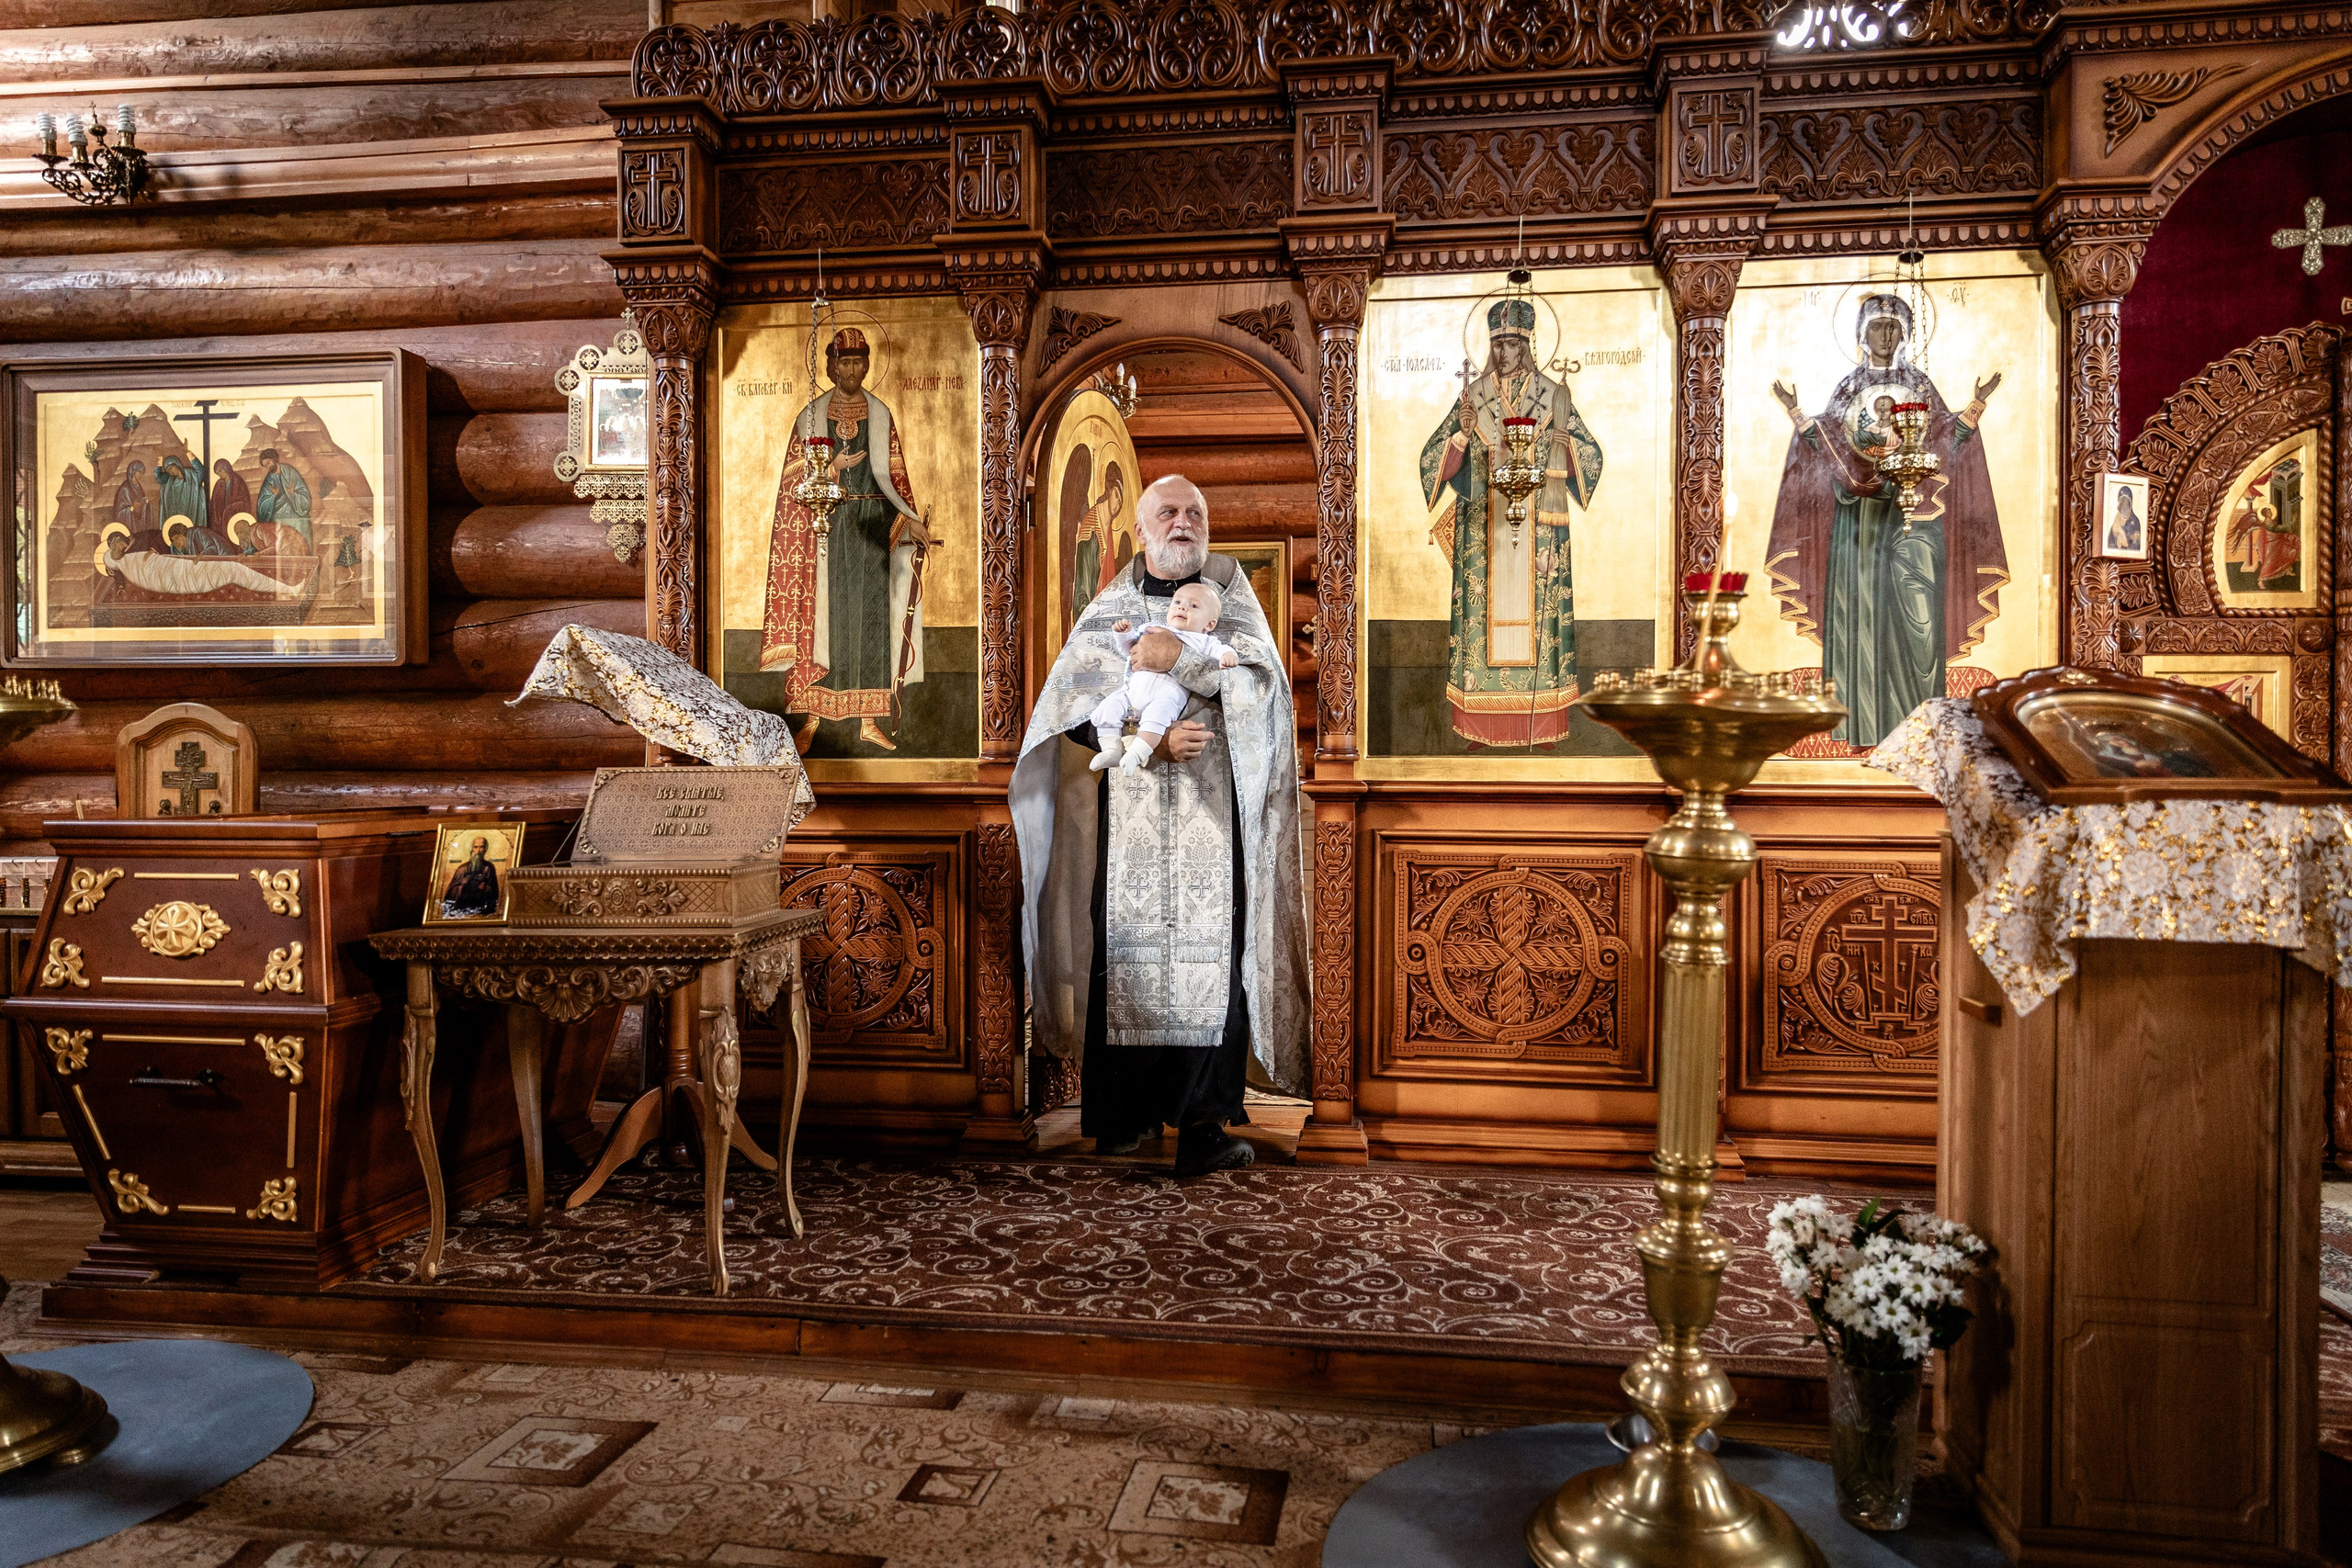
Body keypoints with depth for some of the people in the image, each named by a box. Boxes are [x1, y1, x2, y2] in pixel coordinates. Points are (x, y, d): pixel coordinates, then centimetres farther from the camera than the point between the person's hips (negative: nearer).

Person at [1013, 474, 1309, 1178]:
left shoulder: (1230, 595, 12)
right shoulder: (1109, 610, 13)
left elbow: (1263, 680, -5)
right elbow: (1074, 714, 1)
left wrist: (1182, 659, -16)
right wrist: (1154, 741, -13)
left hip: (1211, 812, -1)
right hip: (1129, 816, 1)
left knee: (1209, 954, -9)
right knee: (1126, 953, -1)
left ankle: (1202, 1121, -9)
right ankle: (1122, 1114, 9)